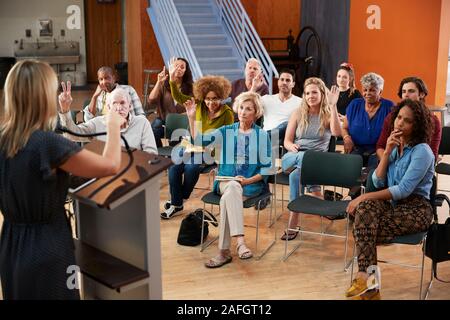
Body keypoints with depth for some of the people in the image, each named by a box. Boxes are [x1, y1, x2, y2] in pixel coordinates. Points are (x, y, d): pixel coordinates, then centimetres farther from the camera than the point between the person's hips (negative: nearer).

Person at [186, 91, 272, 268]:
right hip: (225, 182, 2)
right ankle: (240, 241, -43)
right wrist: (192, 118, -9)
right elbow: (200, 140, 1)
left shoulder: (262, 135, 5)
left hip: (252, 183, -2)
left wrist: (248, 180, -13)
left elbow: (267, 167, 0)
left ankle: (224, 251, -30)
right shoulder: (226, 131, 13)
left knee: (227, 199, -32)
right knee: (233, 187, -35)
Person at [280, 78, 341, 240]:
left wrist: (333, 105, -21)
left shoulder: (328, 114, 7)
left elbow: (337, 132, -18)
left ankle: (293, 223, -31)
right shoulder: (298, 113, 13)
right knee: (303, 157, -38)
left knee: (296, 174, -35)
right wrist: (293, 147, -16)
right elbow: (287, 141, 10)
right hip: (292, 158, 1)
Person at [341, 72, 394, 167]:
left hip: (378, 151, -1)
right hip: (356, 149, 1)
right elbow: (344, 128, 17)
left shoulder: (388, 106, 5)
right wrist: (346, 138, -6)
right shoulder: (354, 105, 12)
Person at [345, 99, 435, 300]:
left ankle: (365, 277, -10)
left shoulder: (422, 151, -12)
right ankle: (367, 278, -26)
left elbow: (404, 190, -20)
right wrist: (387, 152, -7)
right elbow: (378, 182, 3)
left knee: (363, 231, -24)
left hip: (415, 210, -6)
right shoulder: (395, 146, 10)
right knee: (366, 208, -27)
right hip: (394, 204, 6)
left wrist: (365, 196, -21)